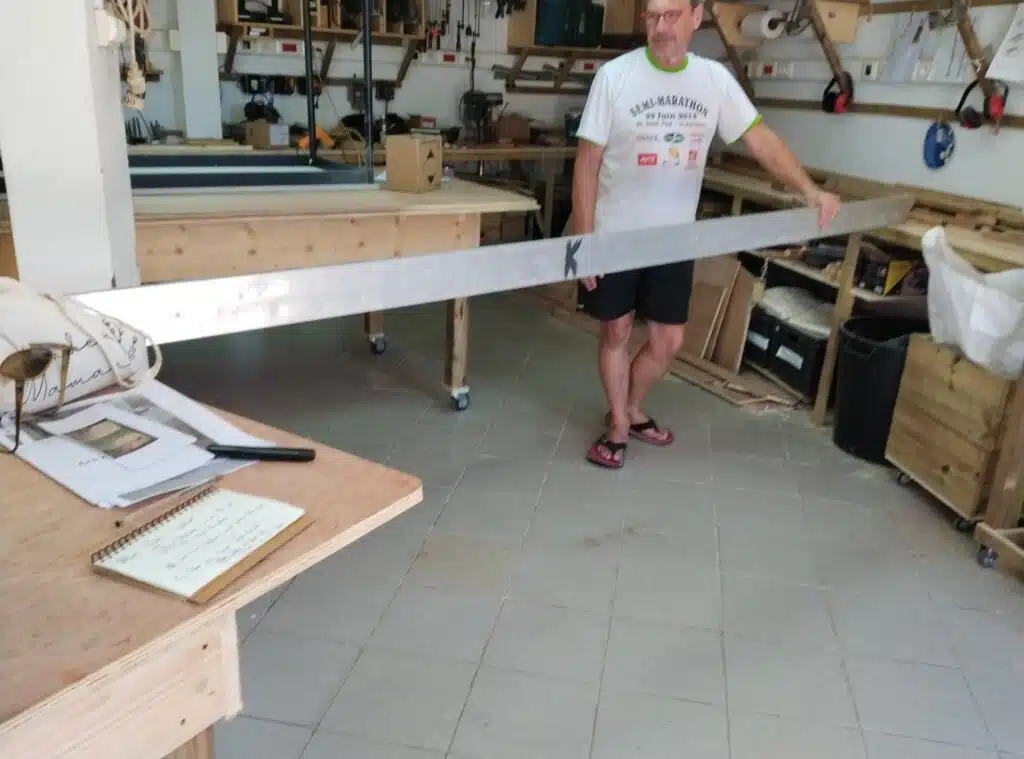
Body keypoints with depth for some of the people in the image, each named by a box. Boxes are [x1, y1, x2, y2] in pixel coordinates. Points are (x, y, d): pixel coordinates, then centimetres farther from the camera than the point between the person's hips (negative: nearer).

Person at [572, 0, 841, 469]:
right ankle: (619, 425, 26)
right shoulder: (615, 75, -11)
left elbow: (760, 137, 1)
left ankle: (630, 410, 34)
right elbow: (587, 162, -10)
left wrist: (809, 190, -14)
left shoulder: (714, 79, -1)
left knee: (669, 341, 9)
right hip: (615, 235, -3)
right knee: (616, 332, 8)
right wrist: (583, 240, -14)